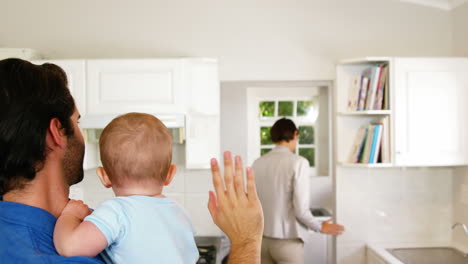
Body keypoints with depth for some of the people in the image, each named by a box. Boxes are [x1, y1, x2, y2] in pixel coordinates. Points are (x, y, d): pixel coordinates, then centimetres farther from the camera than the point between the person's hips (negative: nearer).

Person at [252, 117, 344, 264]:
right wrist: (320, 227, 1)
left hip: (262, 238, 5)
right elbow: (301, 209, -18)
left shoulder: (258, 163, 0)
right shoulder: (298, 162, -14)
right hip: (287, 240, -5)